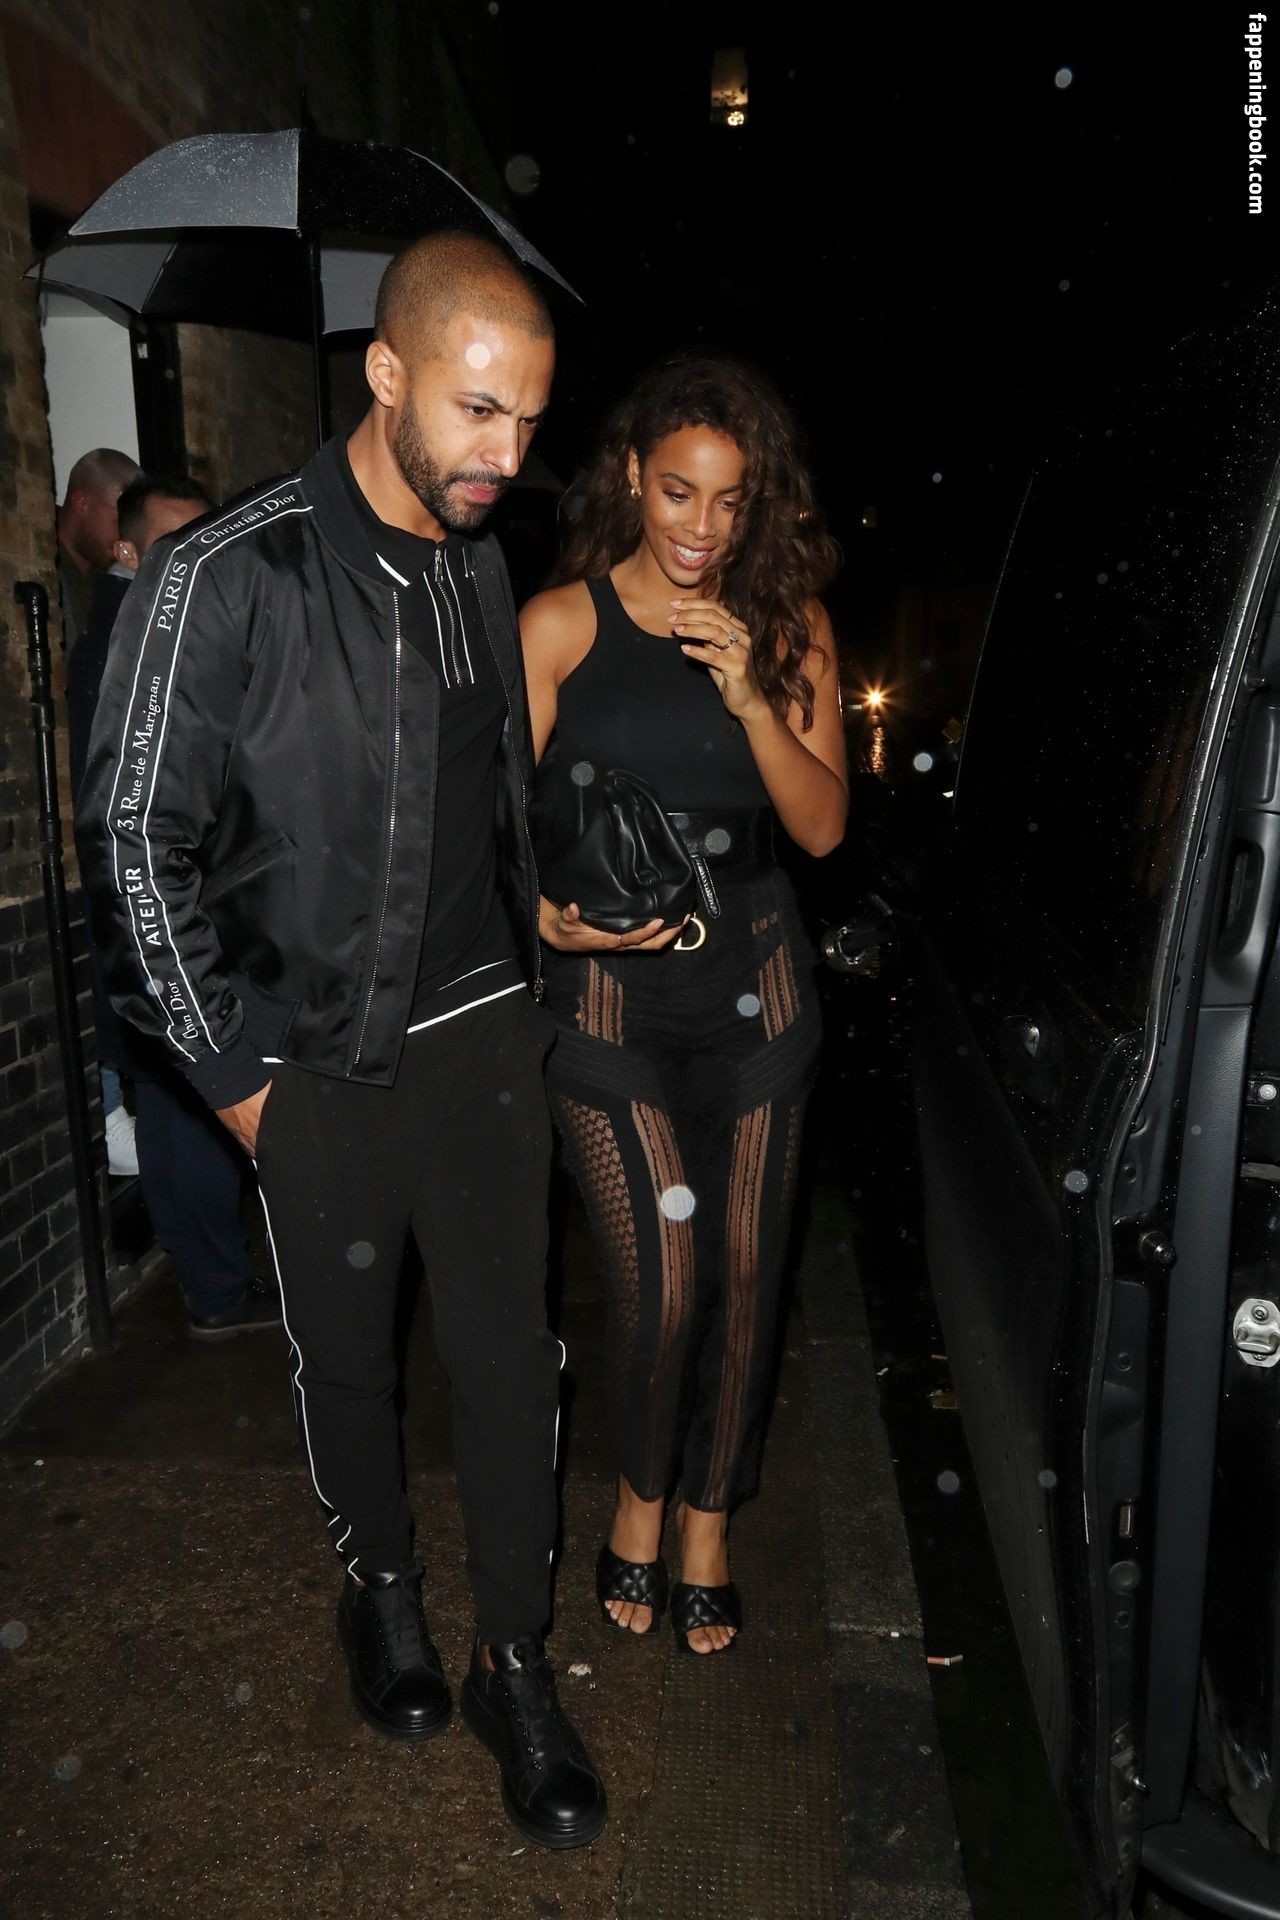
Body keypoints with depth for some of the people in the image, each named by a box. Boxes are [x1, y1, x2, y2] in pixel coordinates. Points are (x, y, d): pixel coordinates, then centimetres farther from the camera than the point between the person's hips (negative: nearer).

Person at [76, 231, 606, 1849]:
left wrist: (530, 970, 14)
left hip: (487, 1033, 4)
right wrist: (231, 1071, -9)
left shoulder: (486, 566, 4)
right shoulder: (225, 580, -14)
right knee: (346, 1352, 16)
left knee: (508, 1350, 9)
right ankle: (379, 1580, 45)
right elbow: (137, 838, -11)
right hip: (321, 1063, -3)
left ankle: (514, 1660, 29)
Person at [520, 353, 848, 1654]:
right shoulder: (562, 623, -4)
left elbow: (822, 826, 0)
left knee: (744, 1275, 8)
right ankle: (639, 1501, 26)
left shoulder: (787, 626, 4)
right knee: (664, 1280, -6)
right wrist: (556, 916, -22)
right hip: (611, 988, -2)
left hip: (752, 976, 3)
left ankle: (706, 1523, 32)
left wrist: (752, 698, -14)